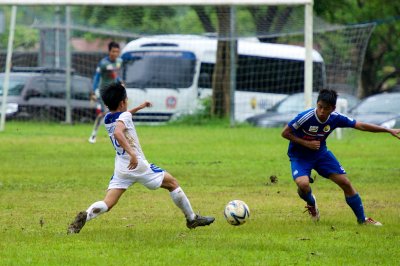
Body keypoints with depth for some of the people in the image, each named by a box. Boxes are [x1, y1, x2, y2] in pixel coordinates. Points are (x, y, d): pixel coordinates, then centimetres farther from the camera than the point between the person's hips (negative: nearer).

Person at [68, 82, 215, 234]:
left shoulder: (107, 119, 11)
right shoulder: (125, 116, -12)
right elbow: (117, 133, -33)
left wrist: (139, 108, 43)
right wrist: (132, 153, -40)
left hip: (120, 169, 6)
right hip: (137, 165, -6)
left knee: (107, 204, -2)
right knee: (173, 184, 13)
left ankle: (84, 216, -31)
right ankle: (192, 219, 19)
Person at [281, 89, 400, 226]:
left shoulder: (336, 118, -15)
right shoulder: (305, 117, -28)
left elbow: (361, 126, -6)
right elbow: (285, 133, -18)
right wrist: (306, 143, -26)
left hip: (321, 153, 4)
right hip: (299, 156, -4)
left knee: (345, 183, -2)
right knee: (303, 184, -31)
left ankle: (362, 219, 15)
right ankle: (311, 203, 7)